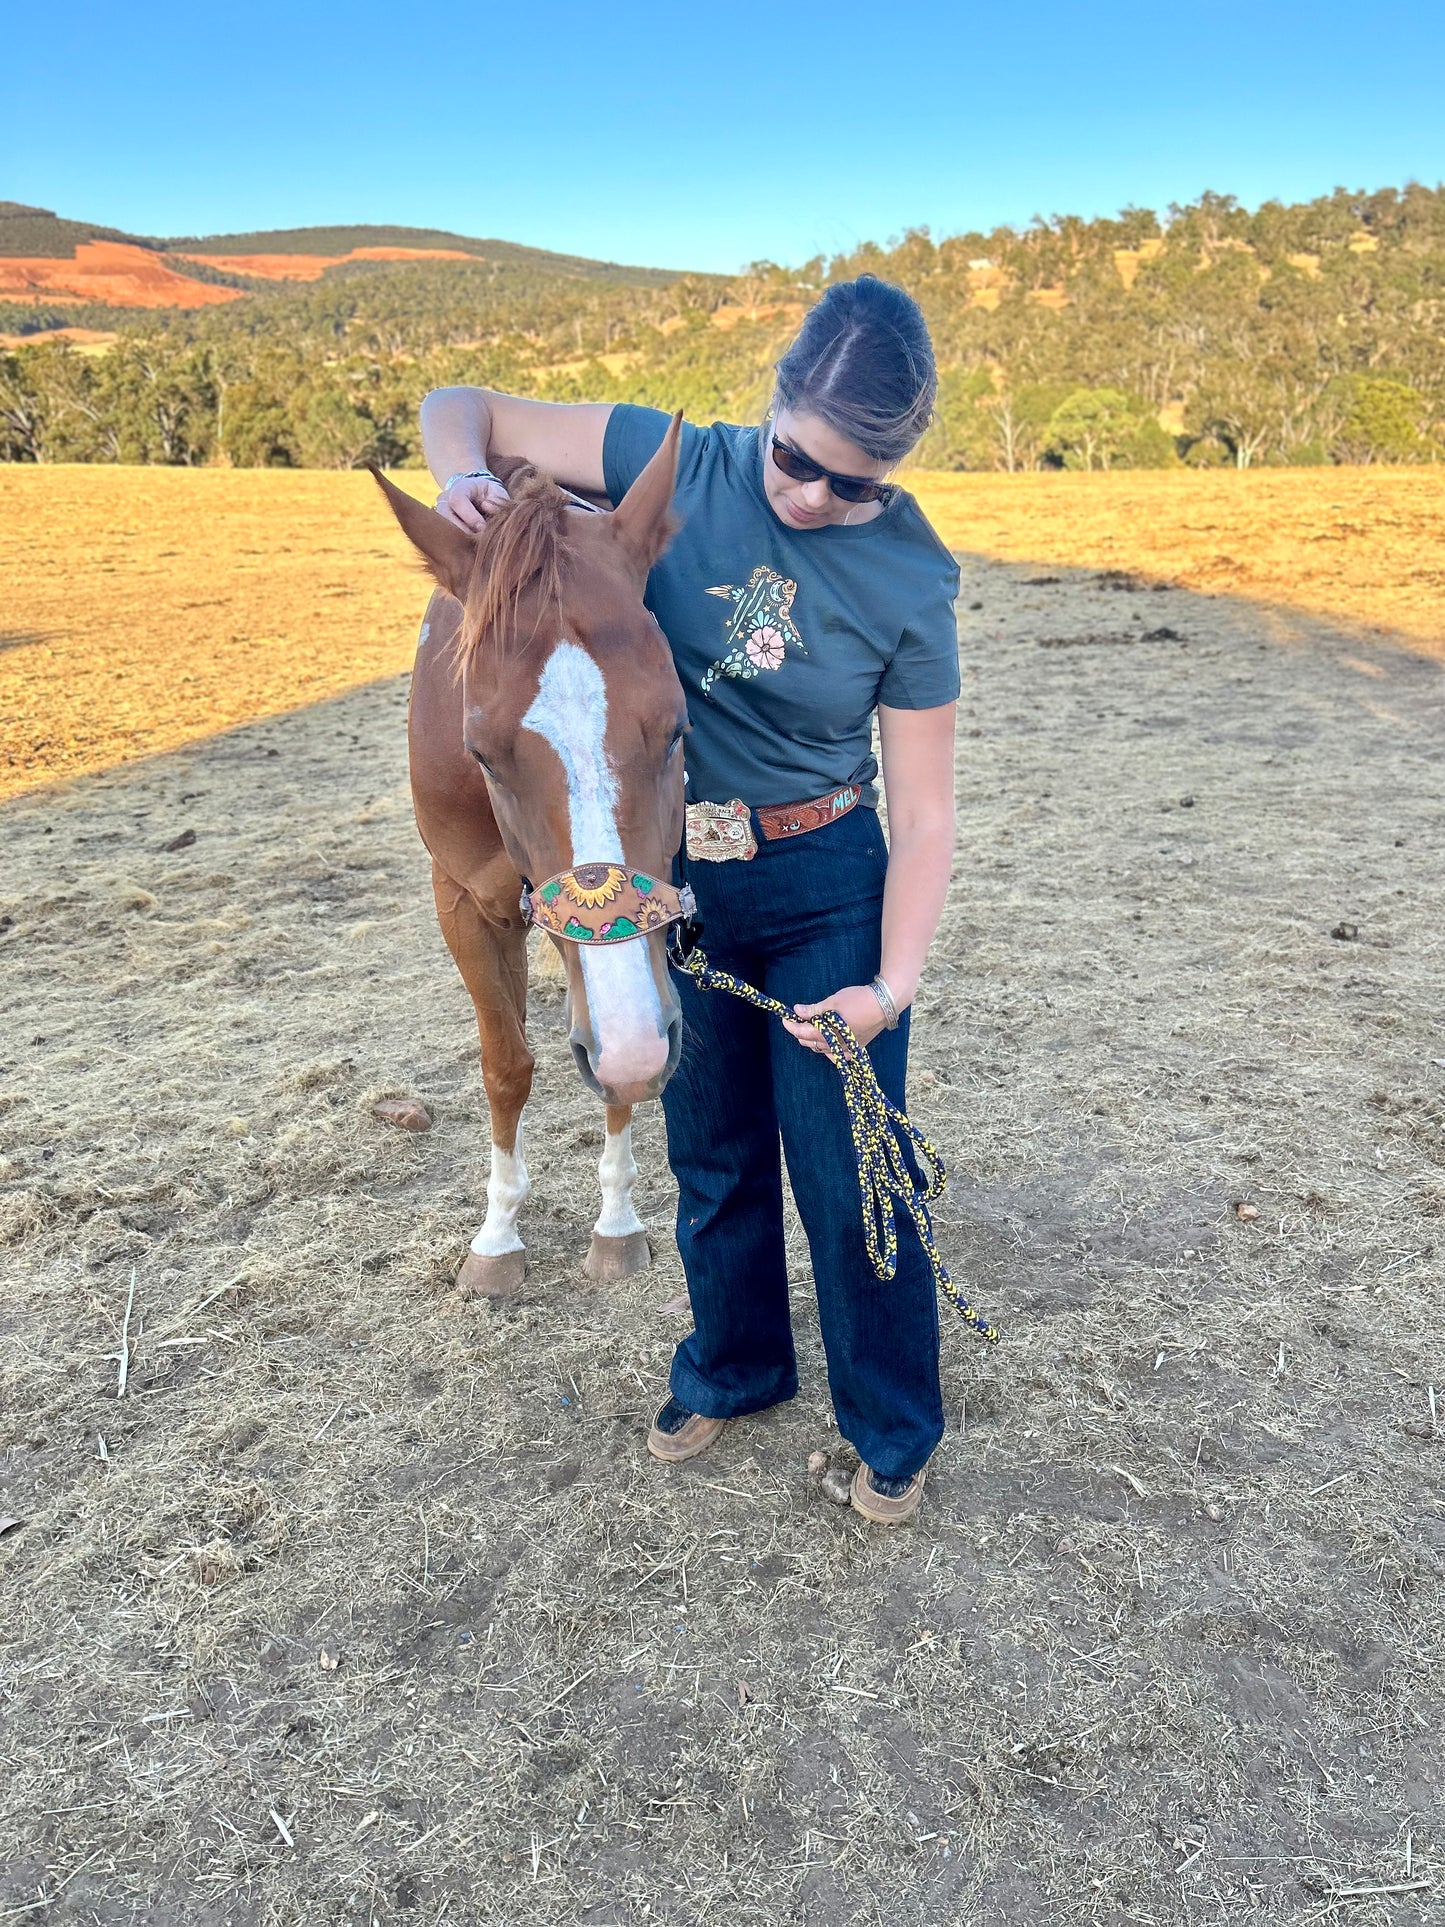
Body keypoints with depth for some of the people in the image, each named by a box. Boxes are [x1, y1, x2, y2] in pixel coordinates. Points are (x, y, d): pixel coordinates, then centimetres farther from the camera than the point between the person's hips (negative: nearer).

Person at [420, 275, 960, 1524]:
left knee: (849, 1168, 4)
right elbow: (464, 410, -2)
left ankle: (893, 1426, 28)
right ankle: (733, 1365, 43)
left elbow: (924, 814, -12)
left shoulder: (911, 585, -14)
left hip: (826, 893, -2)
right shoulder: (675, 466, -10)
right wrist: (465, 477, -25)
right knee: (711, 1152, 18)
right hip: (678, 882, 3)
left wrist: (894, 982, -24)